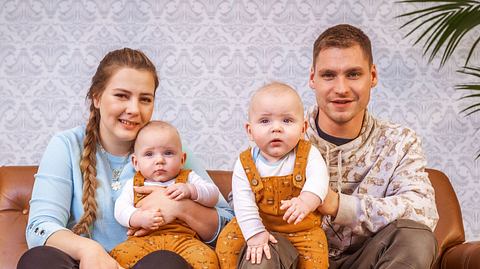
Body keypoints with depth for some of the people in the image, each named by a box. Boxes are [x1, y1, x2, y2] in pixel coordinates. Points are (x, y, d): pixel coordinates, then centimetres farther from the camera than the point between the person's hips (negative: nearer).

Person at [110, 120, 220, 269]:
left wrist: (190, 190, -8)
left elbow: (213, 195, 10)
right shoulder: (133, 184, 19)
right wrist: (139, 218, -14)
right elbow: (120, 209, 6)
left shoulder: (188, 178, 19)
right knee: (119, 255, -29)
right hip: (143, 240, 1)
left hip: (182, 239, -1)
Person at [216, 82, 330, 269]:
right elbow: (243, 203, -14)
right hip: (259, 225, 1)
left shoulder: (308, 154, -12)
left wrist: (305, 202, -50)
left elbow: (318, 181, -29)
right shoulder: (245, 164, -9)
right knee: (227, 241, -11)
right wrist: (255, 233, -25)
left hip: (302, 230, -1)